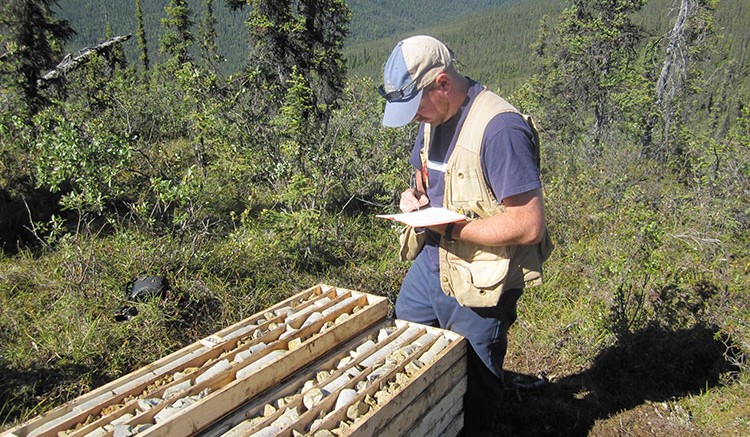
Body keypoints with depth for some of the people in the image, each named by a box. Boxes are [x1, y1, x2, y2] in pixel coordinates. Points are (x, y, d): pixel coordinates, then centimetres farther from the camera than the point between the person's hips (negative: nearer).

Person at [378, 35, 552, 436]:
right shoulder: (433, 118, 3)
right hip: (430, 263, 9)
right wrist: (414, 197, -4)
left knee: (473, 394, 11)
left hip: (478, 282, -8)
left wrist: (448, 227, -23)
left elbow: (528, 226, -27)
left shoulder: (499, 127, -25)